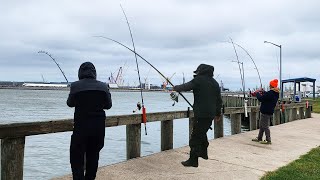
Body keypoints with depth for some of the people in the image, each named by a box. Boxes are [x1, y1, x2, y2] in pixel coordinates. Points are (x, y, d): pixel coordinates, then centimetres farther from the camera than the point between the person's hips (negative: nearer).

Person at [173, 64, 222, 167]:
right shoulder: (215, 83, 14)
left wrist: (176, 88, 16)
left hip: (201, 113, -8)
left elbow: (186, 87, -4)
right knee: (202, 132, 26)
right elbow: (219, 100, 18)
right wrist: (218, 113, 28)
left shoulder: (199, 79, -6)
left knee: (196, 136, -4)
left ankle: (193, 160, -3)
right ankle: (203, 152, 38)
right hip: (211, 114, 8)